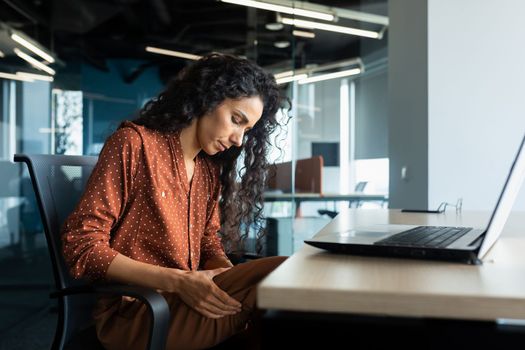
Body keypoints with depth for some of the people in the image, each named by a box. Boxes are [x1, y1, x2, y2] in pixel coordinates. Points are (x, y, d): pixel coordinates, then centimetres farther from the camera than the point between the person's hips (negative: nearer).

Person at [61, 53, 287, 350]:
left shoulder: (210, 170, 16)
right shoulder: (134, 144, -7)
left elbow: (209, 247, 13)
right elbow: (81, 245, -12)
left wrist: (238, 281, -11)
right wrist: (176, 281, -22)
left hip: (190, 300, 7)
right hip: (136, 314, -7)